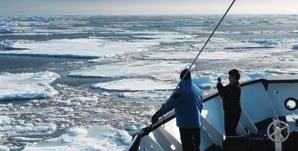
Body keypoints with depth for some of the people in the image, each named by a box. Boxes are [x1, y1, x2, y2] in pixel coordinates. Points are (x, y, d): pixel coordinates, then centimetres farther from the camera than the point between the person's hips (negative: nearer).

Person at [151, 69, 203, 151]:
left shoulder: (181, 91, -18)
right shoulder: (198, 90, 5)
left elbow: (169, 105, -20)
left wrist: (157, 115, -15)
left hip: (185, 124, -7)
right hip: (197, 123, 7)